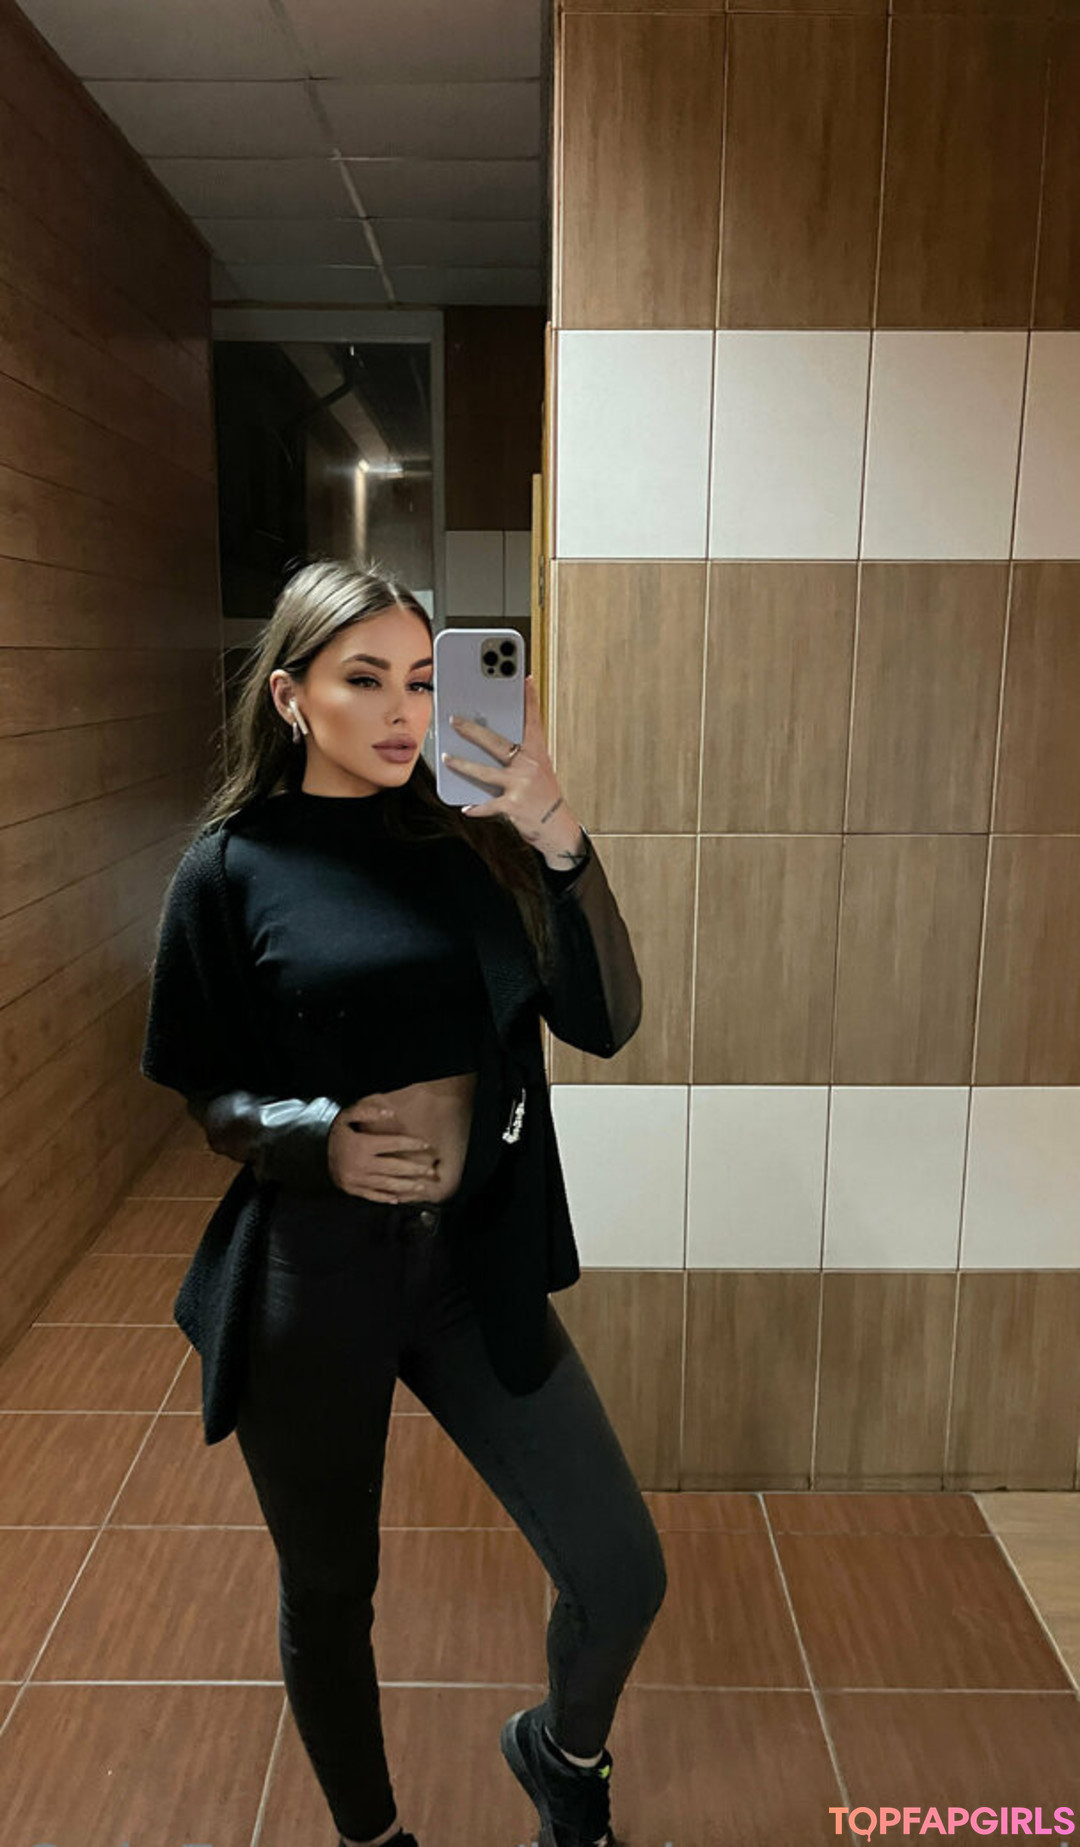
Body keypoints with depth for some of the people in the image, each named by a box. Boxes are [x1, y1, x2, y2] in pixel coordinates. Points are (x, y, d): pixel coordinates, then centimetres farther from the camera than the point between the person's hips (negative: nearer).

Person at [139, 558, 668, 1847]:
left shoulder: (469, 843, 0)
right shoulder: (232, 867, -6)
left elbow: (605, 1022, -7)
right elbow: (204, 1096, 0)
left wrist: (556, 836, -18)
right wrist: (321, 1138, -20)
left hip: (477, 1259, 3)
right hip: (308, 1271, -2)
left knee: (623, 1580, 6)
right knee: (329, 1594, 18)